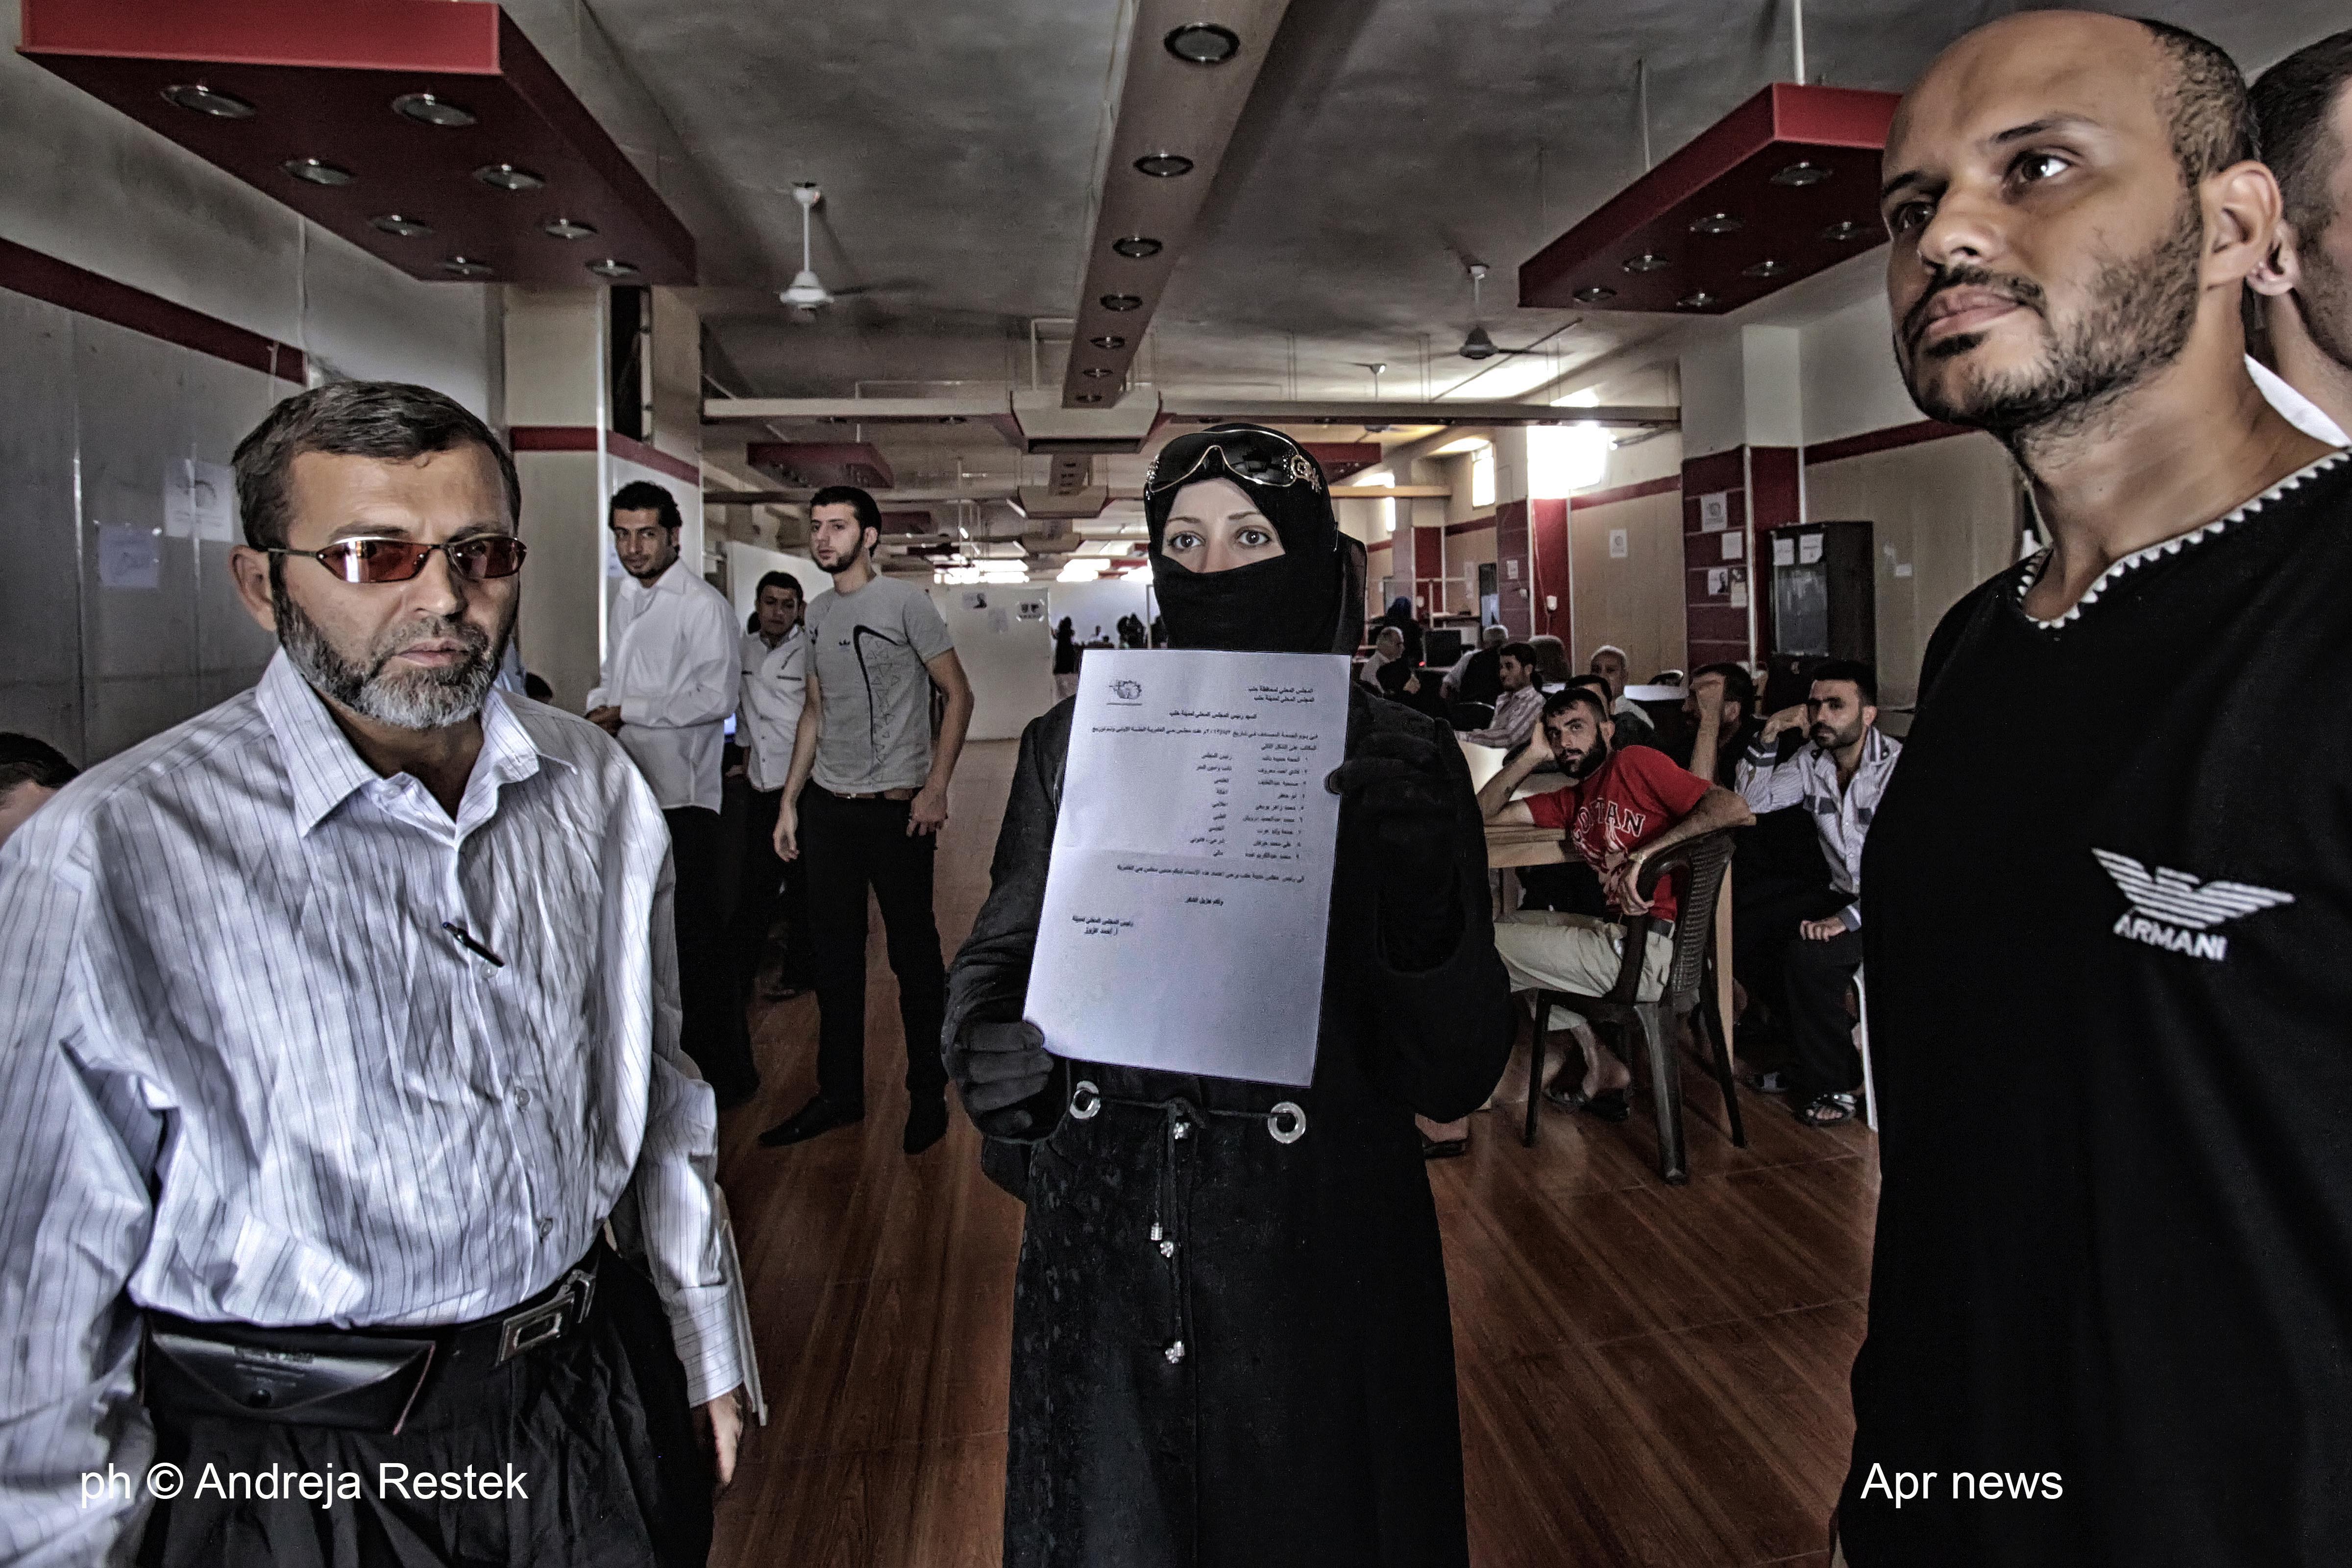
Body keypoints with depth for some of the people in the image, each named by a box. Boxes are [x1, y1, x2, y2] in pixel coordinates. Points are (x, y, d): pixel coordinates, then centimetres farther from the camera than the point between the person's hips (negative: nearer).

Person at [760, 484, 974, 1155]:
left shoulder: (905, 602, -6)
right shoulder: (818, 615, 13)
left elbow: (959, 694, -6)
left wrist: (936, 787, -14)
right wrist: (790, 801, 13)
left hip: (896, 809, -6)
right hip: (826, 805, 6)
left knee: (914, 954, 3)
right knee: (834, 955, 12)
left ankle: (929, 1094, 18)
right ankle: (839, 1093, 25)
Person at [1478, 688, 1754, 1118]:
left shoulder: (1633, 763, -5)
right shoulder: (1574, 800, 20)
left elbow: (1734, 809, -18)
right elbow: (1484, 813, 18)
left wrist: (1643, 855, -26)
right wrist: (1533, 755, 10)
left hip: (1654, 948, -9)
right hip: (1620, 934, 9)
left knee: (1485, 946, 2)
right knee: (1513, 922, 26)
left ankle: (1601, 1067, 21)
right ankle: (1599, 1064, 17)